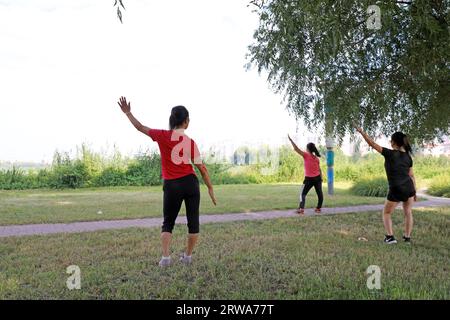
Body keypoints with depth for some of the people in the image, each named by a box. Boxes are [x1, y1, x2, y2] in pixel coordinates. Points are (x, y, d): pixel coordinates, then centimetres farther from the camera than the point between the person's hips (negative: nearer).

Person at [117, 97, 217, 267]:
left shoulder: (163, 135, -4)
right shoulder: (191, 142, -3)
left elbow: (140, 127, 8)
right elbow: (201, 167, -1)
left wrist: (127, 112, 22)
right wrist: (210, 188, 7)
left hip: (172, 186, 0)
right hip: (191, 183, 0)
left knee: (168, 223, 14)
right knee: (193, 221, 13)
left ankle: (165, 257, 3)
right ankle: (188, 256, 18)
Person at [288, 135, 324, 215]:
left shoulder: (306, 155, -10)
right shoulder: (316, 158, 6)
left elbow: (296, 149, -13)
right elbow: (319, 169, 8)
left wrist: (290, 140, -10)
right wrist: (321, 178, 14)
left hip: (309, 179, -5)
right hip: (317, 178, 5)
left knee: (303, 194, 2)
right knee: (319, 193, 12)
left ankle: (301, 209, -8)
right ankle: (319, 208, 17)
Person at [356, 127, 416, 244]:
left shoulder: (390, 154, -9)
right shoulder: (408, 157, 7)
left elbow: (372, 144, -8)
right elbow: (411, 175, 10)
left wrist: (361, 132, -2)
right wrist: (414, 192, 17)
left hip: (396, 190, -5)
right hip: (409, 188, 5)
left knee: (386, 213, 12)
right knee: (408, 213, 18)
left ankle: (390, 237, 2)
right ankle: (407, 237, 20)